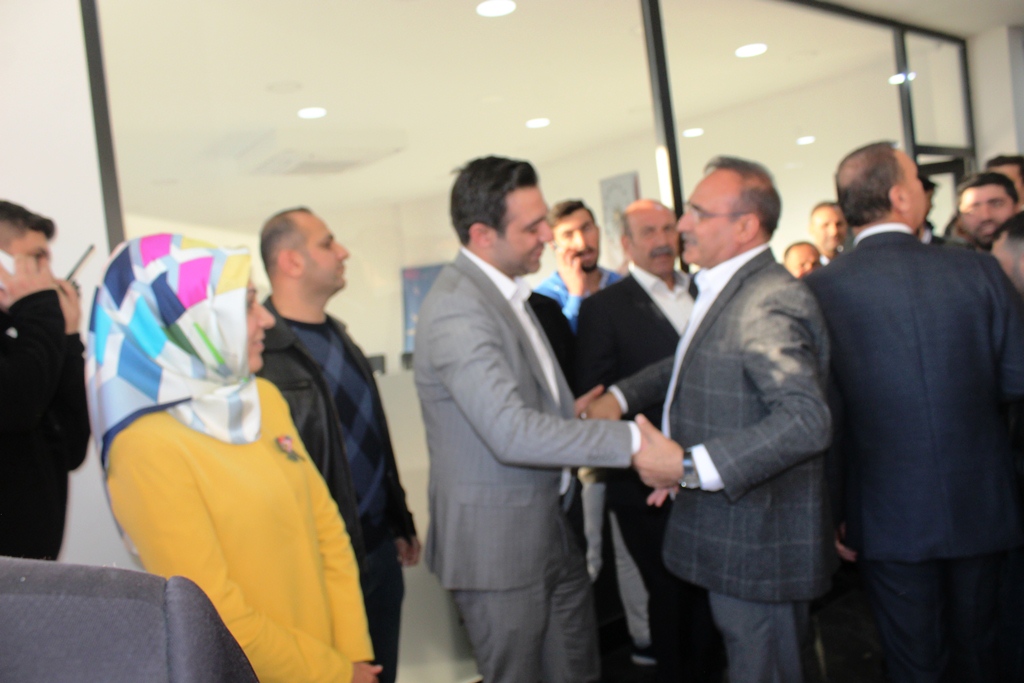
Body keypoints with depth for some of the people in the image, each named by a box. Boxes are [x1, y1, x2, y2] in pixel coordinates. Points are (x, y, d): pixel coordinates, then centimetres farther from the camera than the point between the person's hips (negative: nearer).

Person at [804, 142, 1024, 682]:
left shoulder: (819, 289, -13)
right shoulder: (978, 271, -9)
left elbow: (824, 412, -11)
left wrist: (832, 513, -1)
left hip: (889, 516, -1)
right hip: (981, 507, 2)